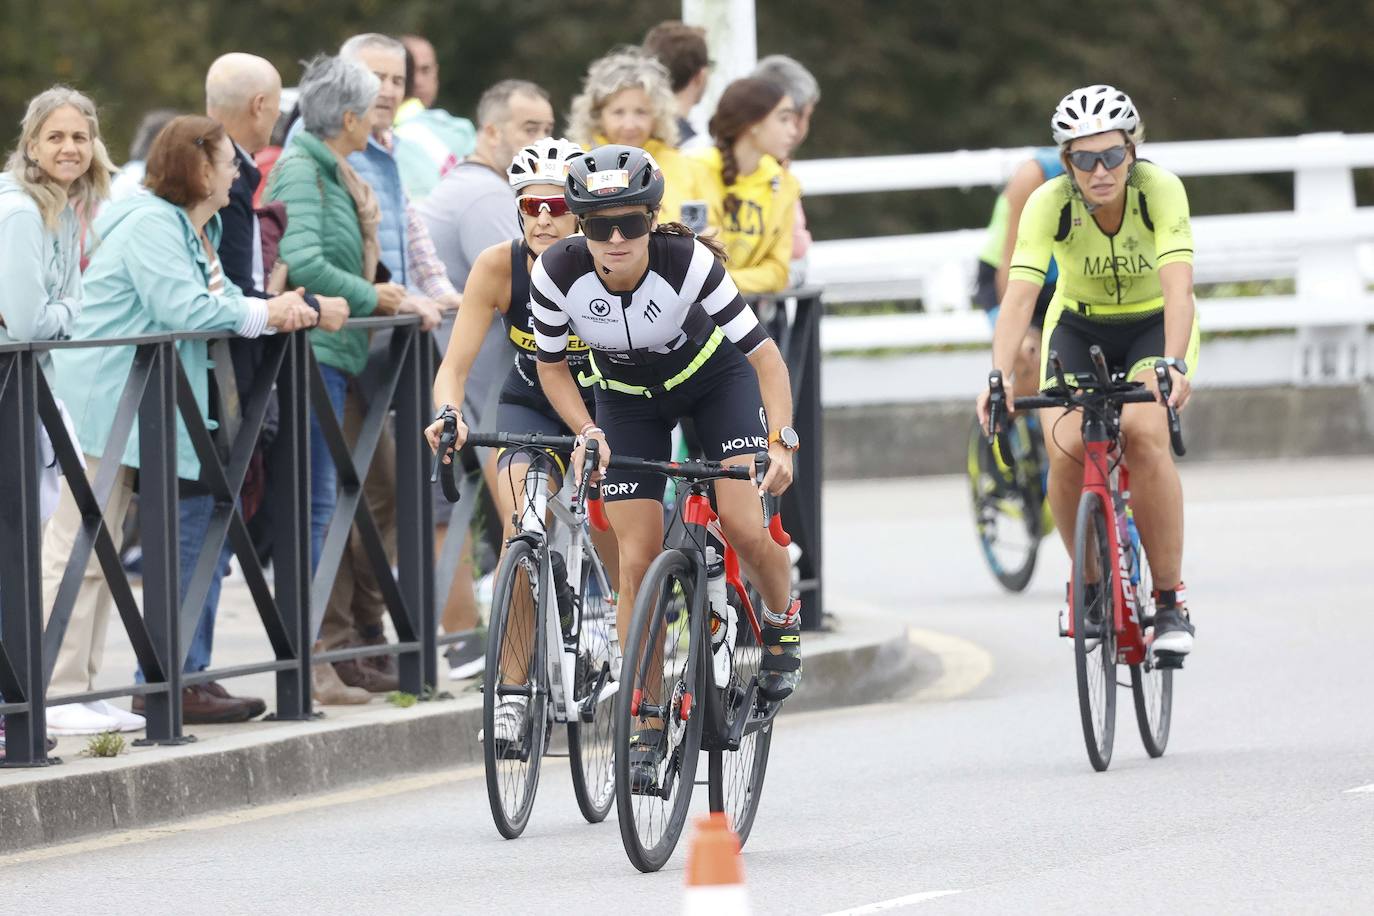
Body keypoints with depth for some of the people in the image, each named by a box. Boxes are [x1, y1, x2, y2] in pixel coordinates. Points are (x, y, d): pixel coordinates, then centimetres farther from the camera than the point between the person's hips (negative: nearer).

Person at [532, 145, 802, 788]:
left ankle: (781, 620, 13)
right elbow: (552, 367, -10)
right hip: (627, 399, 2)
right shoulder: (558, 272, -28)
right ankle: (647, 730, 1)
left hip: (715, 379, -2)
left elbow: (763, 354, -30)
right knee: (638, 562, -8)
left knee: (744, 526, -20)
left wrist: (781, 441, -42)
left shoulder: (689, 263, -34)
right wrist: (588, 434, -24)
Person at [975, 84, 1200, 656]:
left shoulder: (1160, 190, -27)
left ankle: (1170, 599, -18)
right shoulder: (1049, 203, -24)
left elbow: (1177, 285, -38)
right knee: (1066, 451, -23)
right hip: (1079, 326, 2)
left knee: (1143, 434, -30)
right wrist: (999, 378, -49)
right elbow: (1019, 295, -33)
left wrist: (1174, 365, -54)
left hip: (1155, 327, -2)